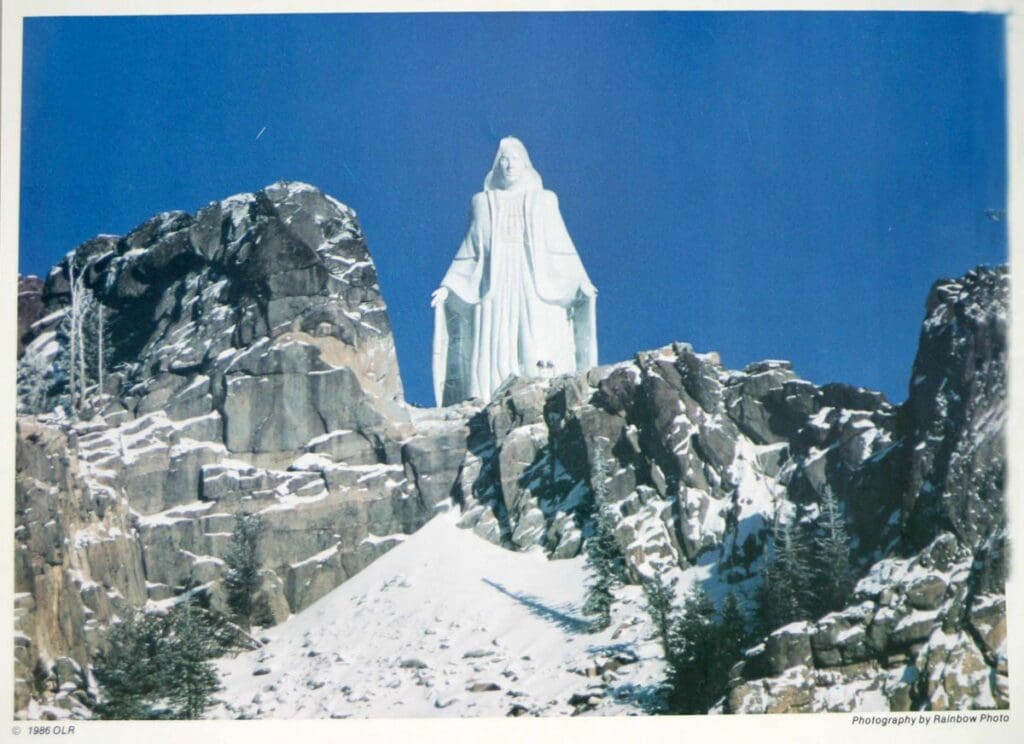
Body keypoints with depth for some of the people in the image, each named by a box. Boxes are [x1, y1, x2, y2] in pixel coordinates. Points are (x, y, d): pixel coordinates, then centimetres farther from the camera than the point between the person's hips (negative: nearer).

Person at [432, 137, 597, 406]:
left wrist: (579, 282, -4)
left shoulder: (543, 201, 11)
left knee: (539, 361, -14)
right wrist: (448, 286, 9)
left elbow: (561, 247, 7)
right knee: (496, 357, -9)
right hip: (496, 292, 1)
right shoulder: (483, 203, 14)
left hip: (536, 291, -1)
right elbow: (470, 250, 16)